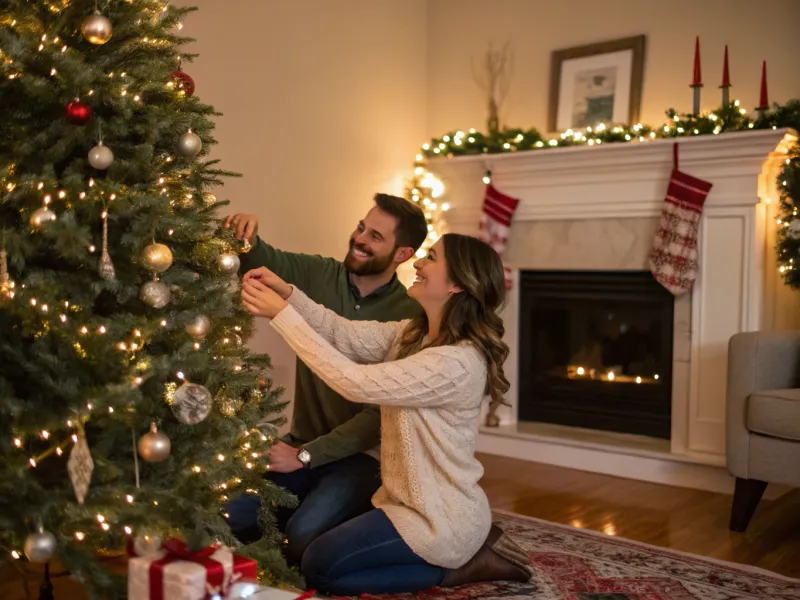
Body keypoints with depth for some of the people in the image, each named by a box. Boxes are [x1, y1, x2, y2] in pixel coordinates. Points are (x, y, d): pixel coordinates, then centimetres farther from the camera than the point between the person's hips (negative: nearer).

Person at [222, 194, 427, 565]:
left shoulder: (408, 317, -14)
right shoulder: (318, 276, -1)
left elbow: (381, 413, -16)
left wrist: (305, 455, -16)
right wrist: (246, 236, -30)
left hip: (361, 455, -4)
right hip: (302, 442, 5)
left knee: (304, 535, -25)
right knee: (227, 513, -11)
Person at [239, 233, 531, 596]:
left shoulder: (457, 363, -28)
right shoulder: (412, 334, 1)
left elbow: (355, 382, -30)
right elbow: (345, 334, -4)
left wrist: (281, 314, -28)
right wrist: (287, 293, -19)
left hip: (440, 519, -9)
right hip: (411, 500, 9)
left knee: (319, 567, -5)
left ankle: (458, 568, 1)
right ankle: (463, 554, 17)